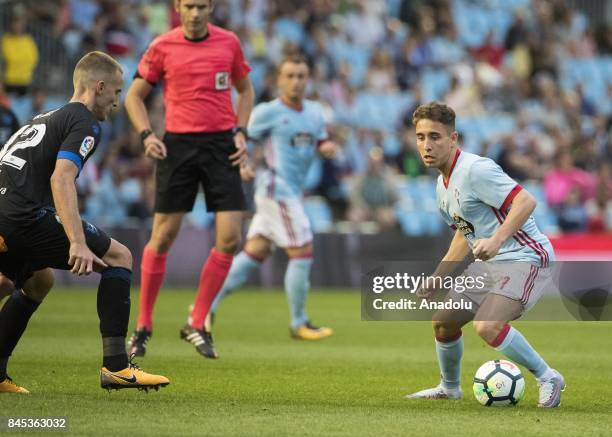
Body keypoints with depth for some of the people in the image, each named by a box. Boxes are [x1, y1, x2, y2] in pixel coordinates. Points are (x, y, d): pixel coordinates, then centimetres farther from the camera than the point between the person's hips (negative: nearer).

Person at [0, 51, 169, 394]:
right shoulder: (85, 123, -1)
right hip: (28, 216, -9)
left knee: (38, 282, 33)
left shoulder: (45, 119, 28)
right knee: (119, 257, 2)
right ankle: (116, 366, -5)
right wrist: (78, 243, -24)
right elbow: (61, 179, -16)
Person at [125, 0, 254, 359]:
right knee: (163, 237, -2)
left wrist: (241, 133, 5)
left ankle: (197, 325, 6)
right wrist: (147, 135, -7)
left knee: (231, 239, -7)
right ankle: (144, 325, 13)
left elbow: (245, 90, 18)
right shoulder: (162, 47, 0)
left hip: (221, 144, 2)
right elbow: (135, 96, 7)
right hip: (178, 144, -2)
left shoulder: (229, 43, 4)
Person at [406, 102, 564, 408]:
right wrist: (436, 278, 23)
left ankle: (547, 378, -9)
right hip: (489, 264, 10)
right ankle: (449, 388, 36)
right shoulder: (443, 184, 11)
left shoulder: (475, 170, -20)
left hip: (525, 258, -10)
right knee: (443, 321, 12)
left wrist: (497, 240, -39)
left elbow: (525, 201, -28)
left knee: (487, 326, -27)